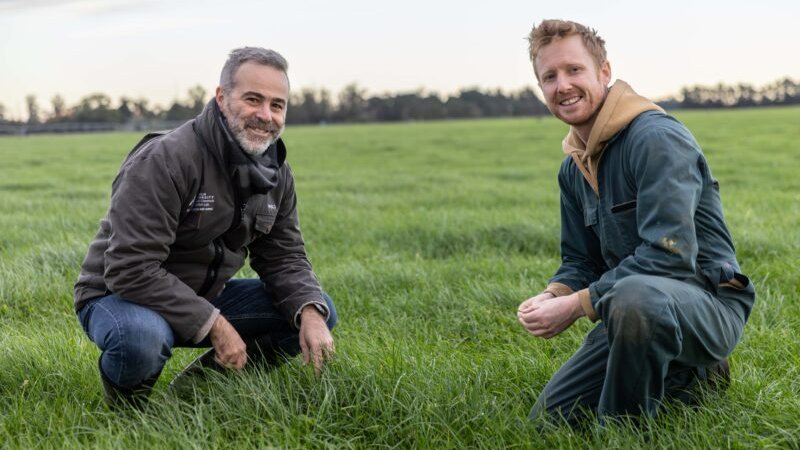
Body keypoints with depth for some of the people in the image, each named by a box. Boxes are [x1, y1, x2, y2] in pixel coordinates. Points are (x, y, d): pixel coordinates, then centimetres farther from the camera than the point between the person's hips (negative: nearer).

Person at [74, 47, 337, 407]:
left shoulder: (276, 173, -1)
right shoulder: (164, 161, -26)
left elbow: (284, 257, 3)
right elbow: (131, 269, -31)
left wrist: (311, 312, -19)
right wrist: (214, 324, -31)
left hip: (203, 297, 7)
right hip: (120, 296, -7)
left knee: (318, 313, -4)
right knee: (142, 338, -42)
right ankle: (124, 400, -4)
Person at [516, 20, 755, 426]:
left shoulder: (656, 138, -18)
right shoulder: (573, 168, 10)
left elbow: (670, 255, -27)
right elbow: (579, 262, 14)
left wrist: (577, 304, -24)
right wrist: (551, 296, -10)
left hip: (707, 303, -8)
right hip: (637, 311, 9)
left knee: (635, 296, -43)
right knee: (548, 420, 7)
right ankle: (681, 378, 16)